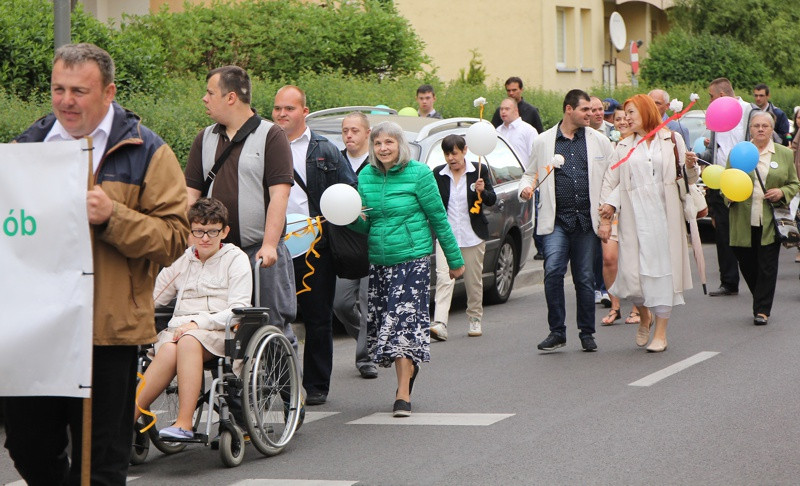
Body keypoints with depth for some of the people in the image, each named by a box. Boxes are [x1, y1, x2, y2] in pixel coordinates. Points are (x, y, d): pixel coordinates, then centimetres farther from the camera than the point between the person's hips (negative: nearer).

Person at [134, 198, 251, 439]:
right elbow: (152, 298, 21)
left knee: (189, 341, -37)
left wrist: (198, 323, -15)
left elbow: (238, 310, -3)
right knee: (168, 350, -33)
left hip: (219, 332, -3)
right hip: (178, 328, 3)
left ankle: (183, 424, -44)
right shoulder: (181, 261, 22)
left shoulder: (236, 259, 9)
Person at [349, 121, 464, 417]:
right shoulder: (366, 177, 8)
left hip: (412, 258, -5)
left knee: (405, 320, -13)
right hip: (378, 260, 5)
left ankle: (403, 394, -14)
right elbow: (365, 225, 13)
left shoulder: (418, 174, -5)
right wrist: (353, 219, -12)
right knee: (381, 325, 5)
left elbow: (438, 218, 0)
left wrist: (455, 259, 4)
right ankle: (409, 370, 27)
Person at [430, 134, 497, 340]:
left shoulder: (479, 171, 0)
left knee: (474, 281, 10)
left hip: (472, 235, 0)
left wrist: (483, 191, -18)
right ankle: (440, 325, -23)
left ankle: (475, 319, 28)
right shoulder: (438, 174, 3)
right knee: (443, 278, -14)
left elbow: (492, 200, 2)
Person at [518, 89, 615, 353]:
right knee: (553, 271, -16)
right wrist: (525, 188, -5)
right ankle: (557, 331, -5)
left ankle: (587, 333, 17)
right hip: (556, 220, -1)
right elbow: (530, 173, 16)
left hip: (587, 219, 1)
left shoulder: (599, 141, 9)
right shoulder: (544, 141, 7)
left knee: (585, 278, 5)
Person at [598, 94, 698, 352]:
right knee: (632, 273, -7)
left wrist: (691, 166, -10)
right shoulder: (623, 146, 16)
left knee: (662, 268, -4)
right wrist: (606, 216, 3)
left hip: (664, 214, -1)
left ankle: (660, 333, 3)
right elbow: (610, 182, 13)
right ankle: (645, 316, 22)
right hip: (634, 216, 2)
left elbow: (689, 179, 13)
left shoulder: (672, 140, 10)